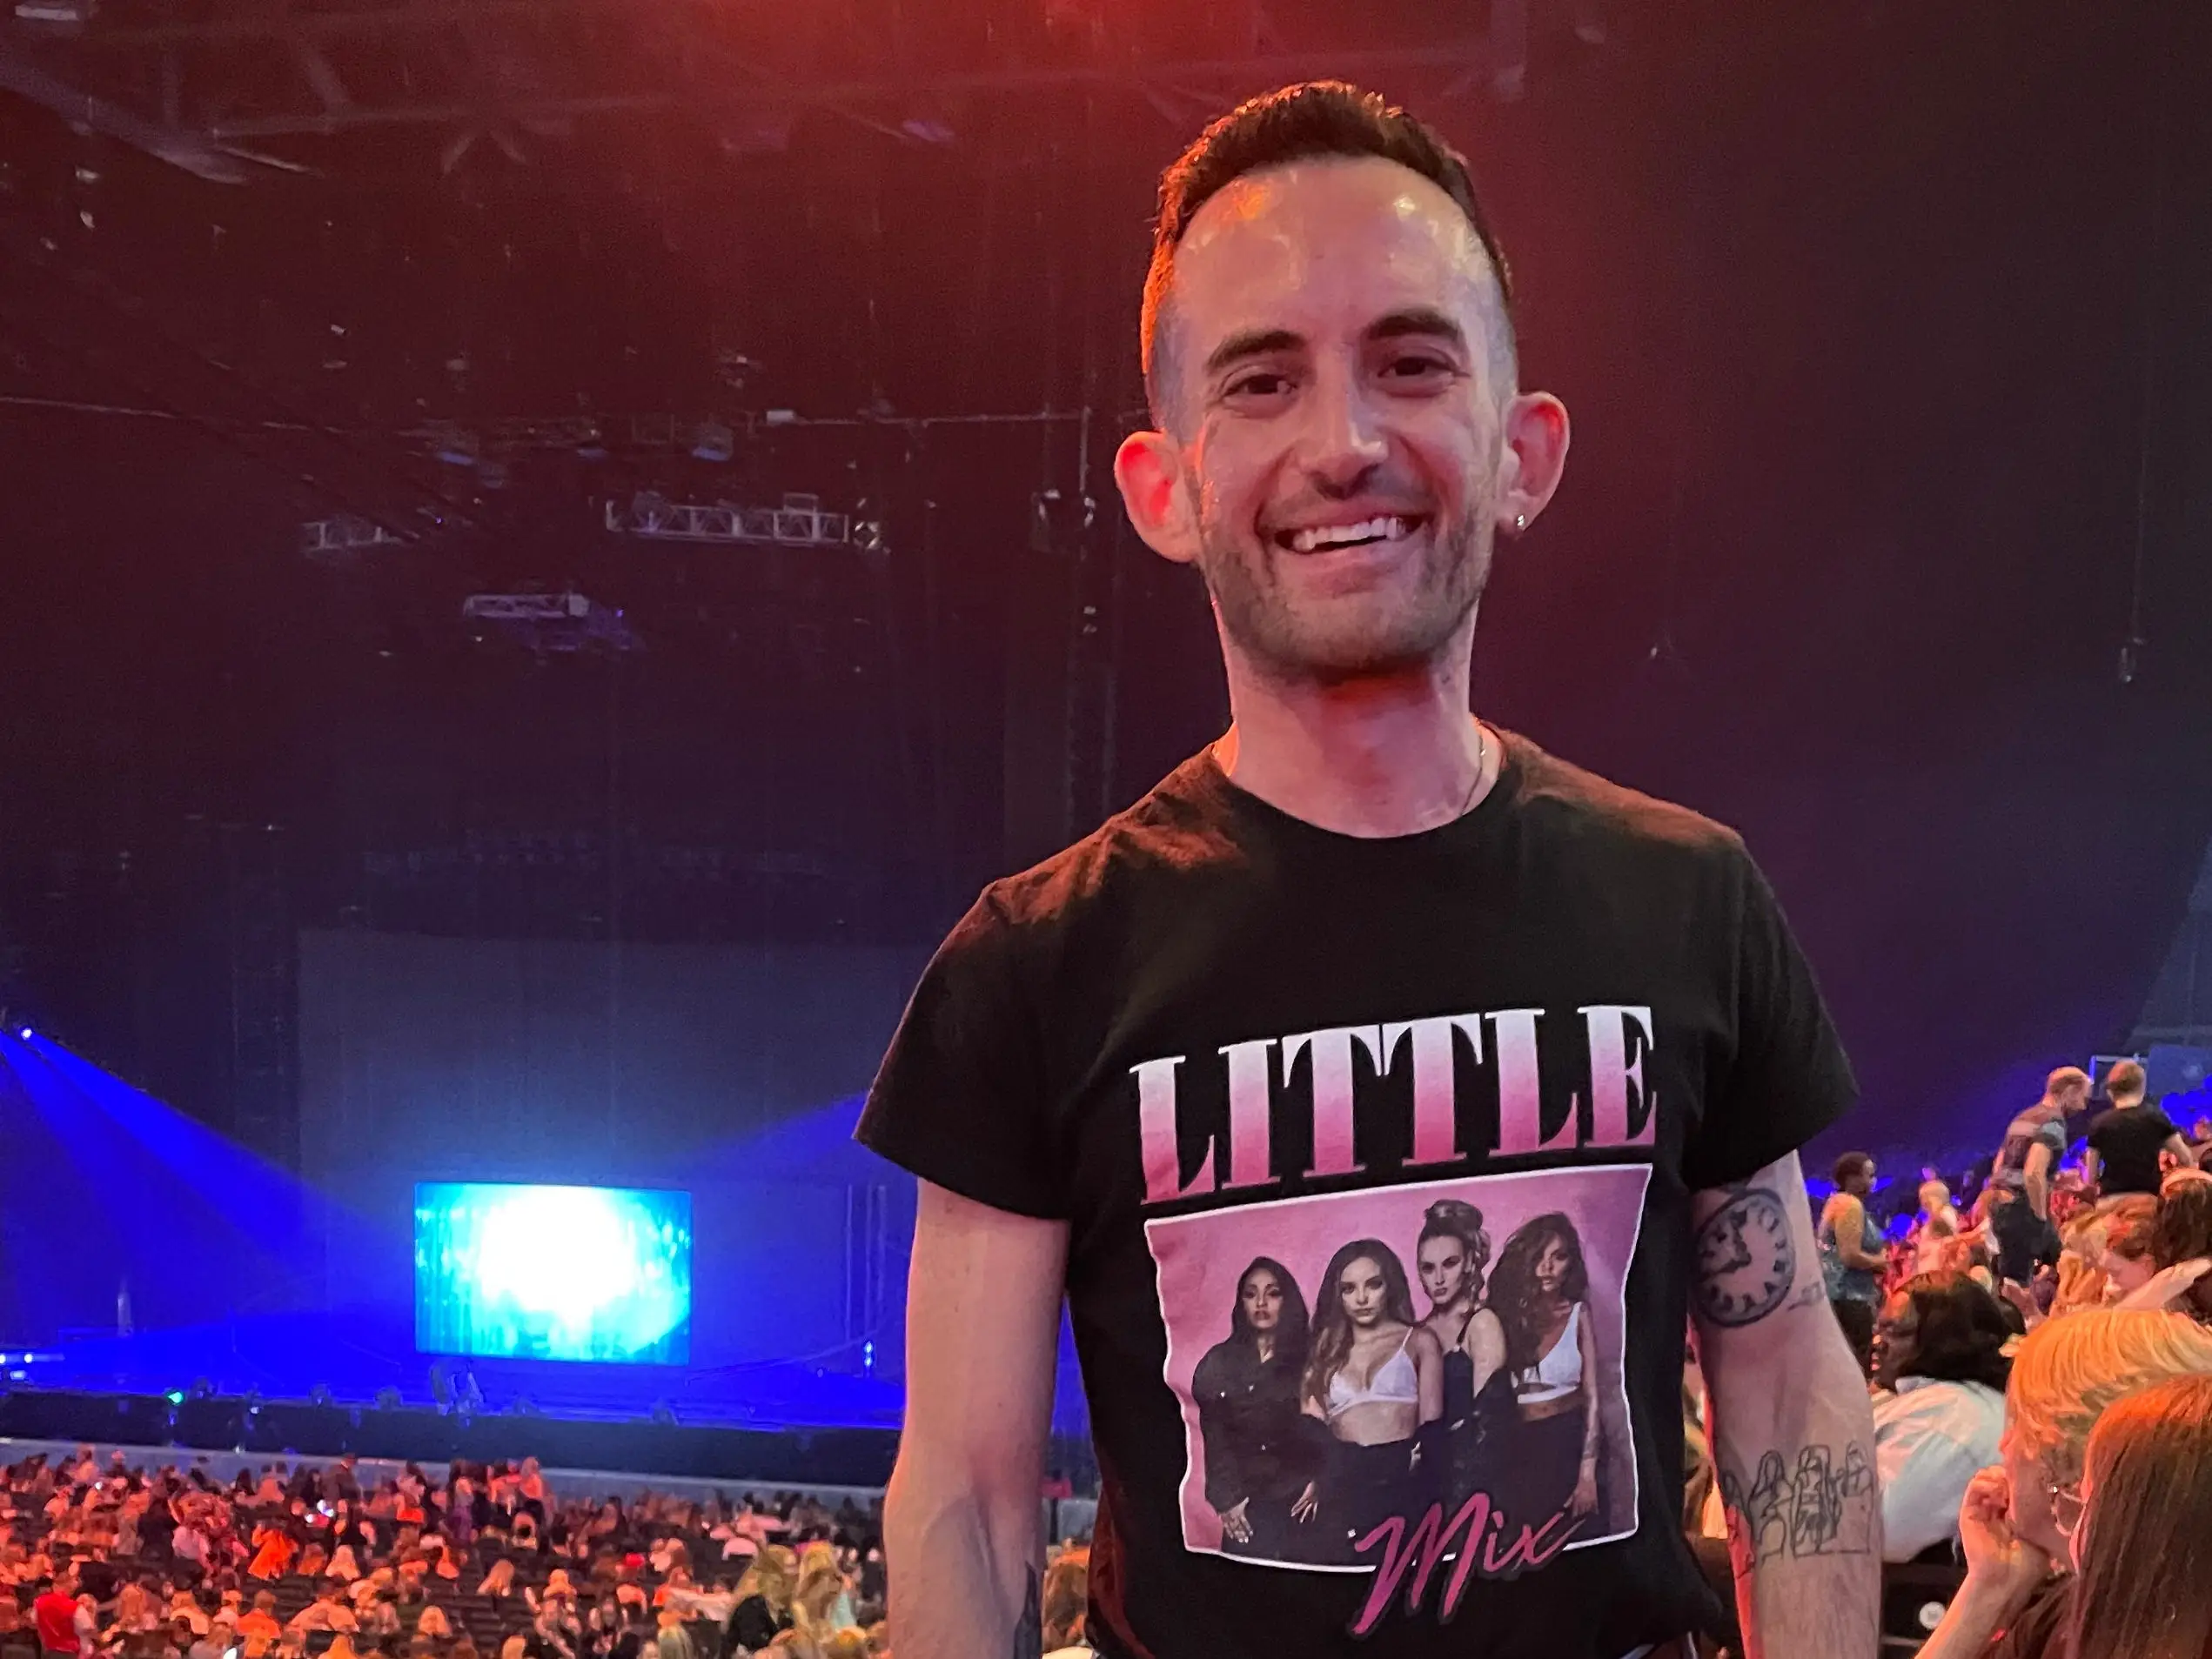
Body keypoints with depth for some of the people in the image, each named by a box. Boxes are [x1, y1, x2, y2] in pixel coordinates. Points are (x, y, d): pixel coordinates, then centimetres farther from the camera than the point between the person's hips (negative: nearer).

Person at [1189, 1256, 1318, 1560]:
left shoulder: (1310, 1361, 6)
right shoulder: (1219, 1362, 10)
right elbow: (1214, 1436, 4)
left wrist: (1318, 1486, -12)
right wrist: (1227, 1498, -5)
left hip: (1303, 1501, -1)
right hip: (1248, 1506, 1)